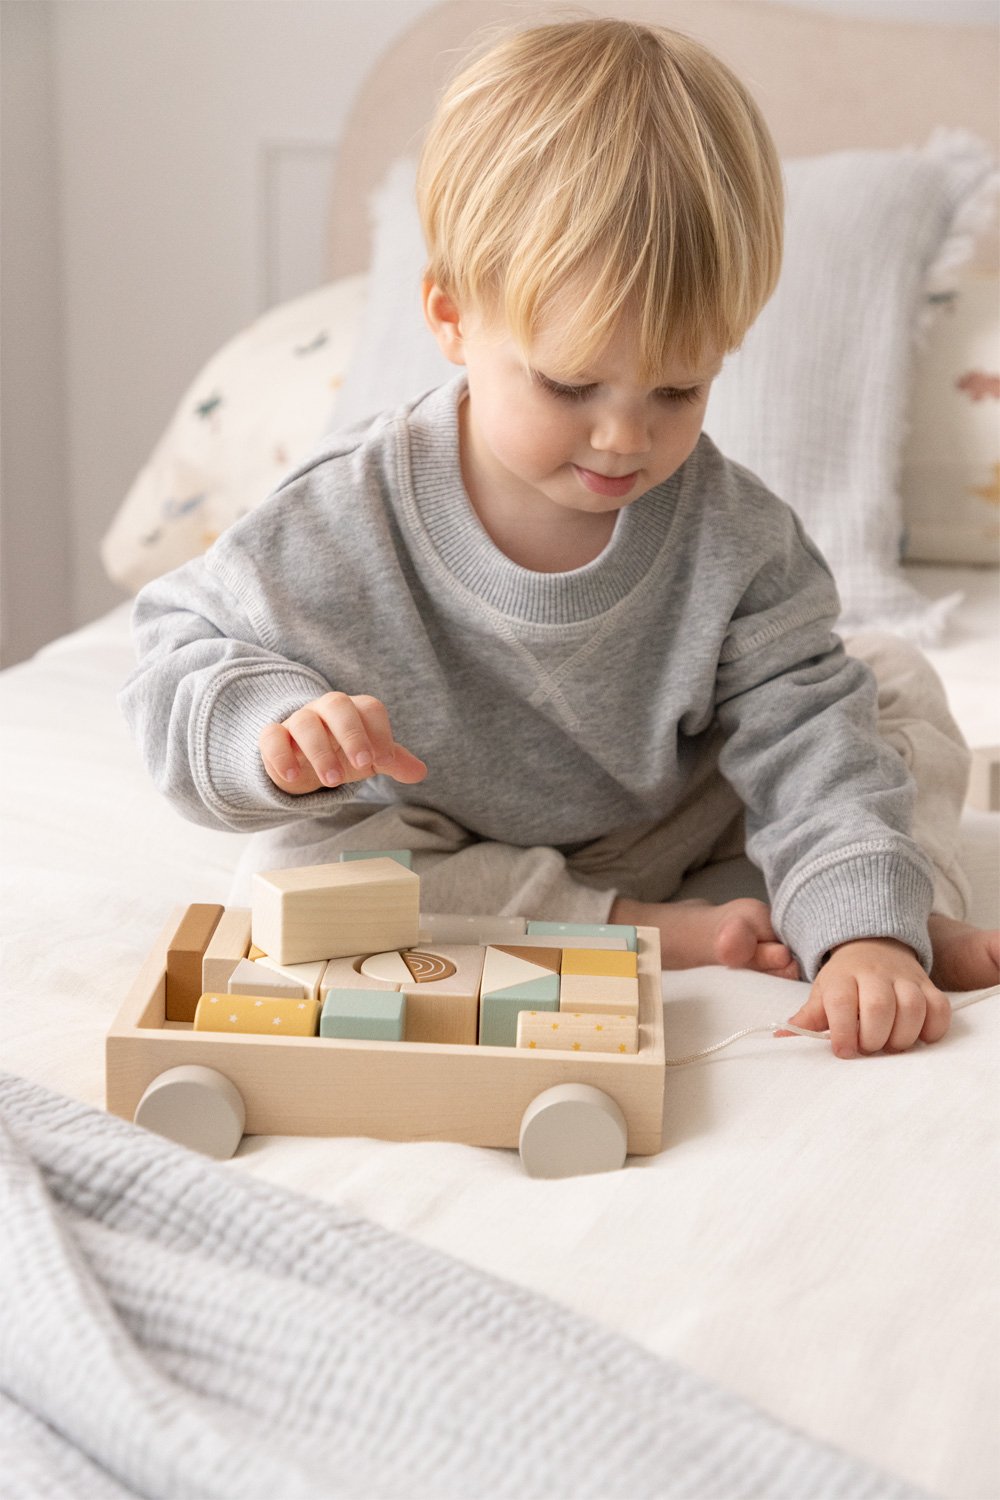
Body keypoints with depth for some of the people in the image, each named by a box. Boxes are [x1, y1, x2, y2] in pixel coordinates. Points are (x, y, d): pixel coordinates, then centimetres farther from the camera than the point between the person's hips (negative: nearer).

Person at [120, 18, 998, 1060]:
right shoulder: (351, 520, -25)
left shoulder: (734, 536, -19)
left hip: (674, 826, 2)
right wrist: (271, 725, -41)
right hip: (437, 852, -1)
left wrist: (869, 927, -38)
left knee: (893, 682, -5)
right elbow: (184, 647, -17)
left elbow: (803, 732, -21)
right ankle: (650, 935, -29)